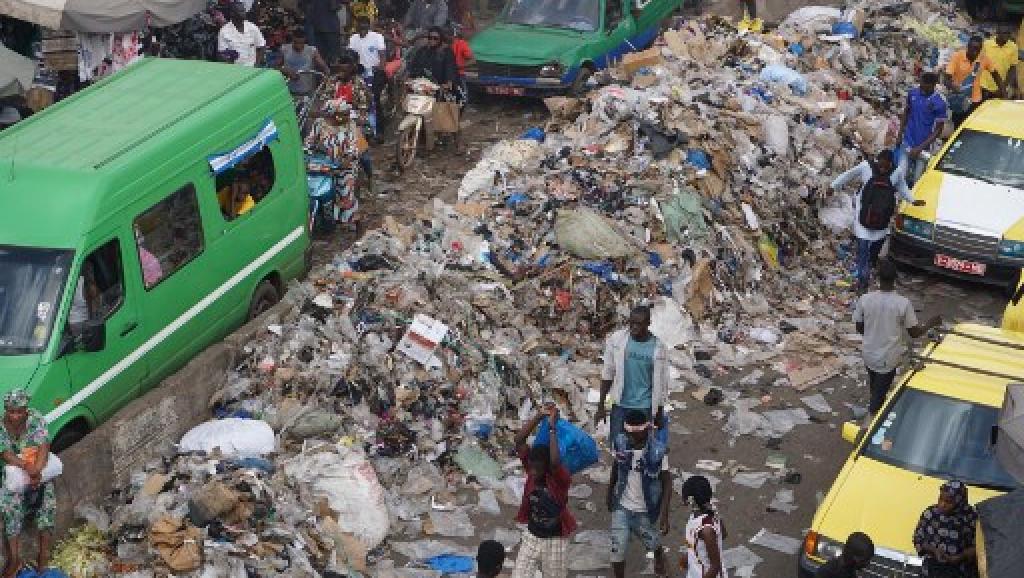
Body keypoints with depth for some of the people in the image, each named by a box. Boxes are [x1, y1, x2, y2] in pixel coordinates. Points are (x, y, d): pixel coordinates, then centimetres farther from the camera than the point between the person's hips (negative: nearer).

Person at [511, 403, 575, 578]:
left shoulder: (561, 478, -22)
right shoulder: (532, 468, -10)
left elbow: (555, 462, -46)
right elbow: (519, 440, -21)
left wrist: (552, 427, -41)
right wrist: (539, 416, -30)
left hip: (555, 540, -4)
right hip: (531, 537, 4)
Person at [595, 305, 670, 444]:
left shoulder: (658, 348, -8)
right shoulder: (616, 340, -7)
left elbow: (661, 384, 1)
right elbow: (607, 375, 2)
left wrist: (660, 414, 6)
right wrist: (601, 406, 2)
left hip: (644, 407, -1)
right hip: (620, 405, 1)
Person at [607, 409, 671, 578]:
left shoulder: (658, 451, -22)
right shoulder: (620, 443, -12)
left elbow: (667, 483, -16)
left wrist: (664, 515, -21)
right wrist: (609, 494, 15)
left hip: (646, 511, -1)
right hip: (621, 507, 2)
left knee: (654, 545, 21)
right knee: (617, 550, -3)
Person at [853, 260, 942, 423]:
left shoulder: (865, 299, -14)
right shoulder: (903, 303, -20)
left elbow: (859, 328, -2)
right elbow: (914, 332, -10)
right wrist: (931, 324, 8)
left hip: (869, 354, 4)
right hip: (889, 358, -3)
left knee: (874, 386, 28)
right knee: (880, 393, 8)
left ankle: (875, 411, 49)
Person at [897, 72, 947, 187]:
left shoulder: (939, 103, -14)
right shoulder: (913, 92, -2)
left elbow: (938, 130, -10)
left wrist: (920, 148, -15)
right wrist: (900, 134, 10)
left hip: (924, 147, -3)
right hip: (907, 142, 3)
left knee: (917, 180, 2)